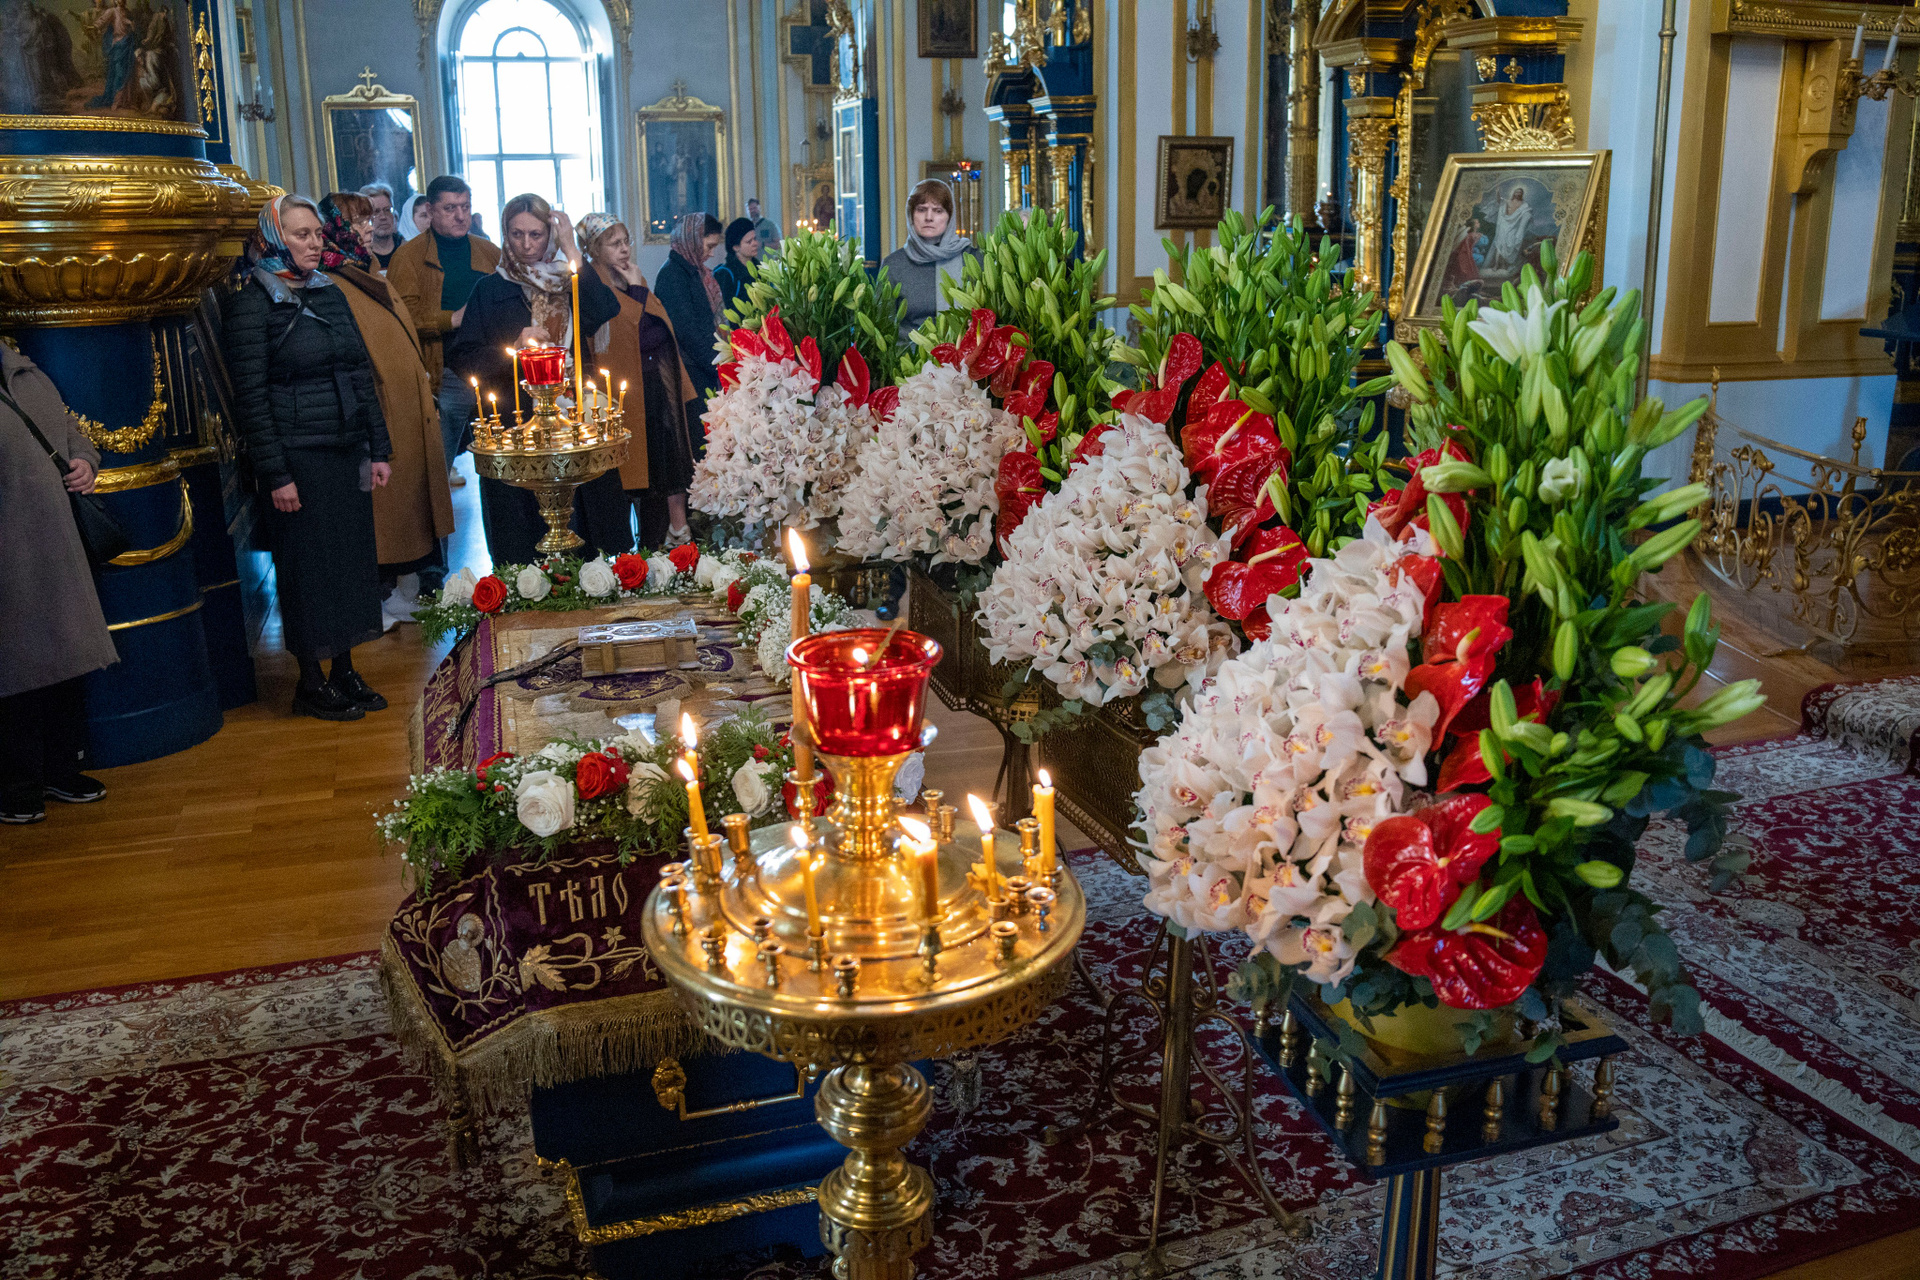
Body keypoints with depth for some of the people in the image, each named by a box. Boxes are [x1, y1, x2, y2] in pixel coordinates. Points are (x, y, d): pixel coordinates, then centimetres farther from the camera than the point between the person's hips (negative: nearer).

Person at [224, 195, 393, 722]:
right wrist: (275, 475, -15)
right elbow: (251, 398, -11)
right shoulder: (252, 304, -8)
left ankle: (345, 670, 22)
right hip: (297, 456, -6)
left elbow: (362, 374, 14)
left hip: (348, 451, 6)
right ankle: (311, 683, 13)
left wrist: (378, 449, 9)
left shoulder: (331, 293, 11)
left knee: (353, 557, 10)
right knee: (308, 564, 1)